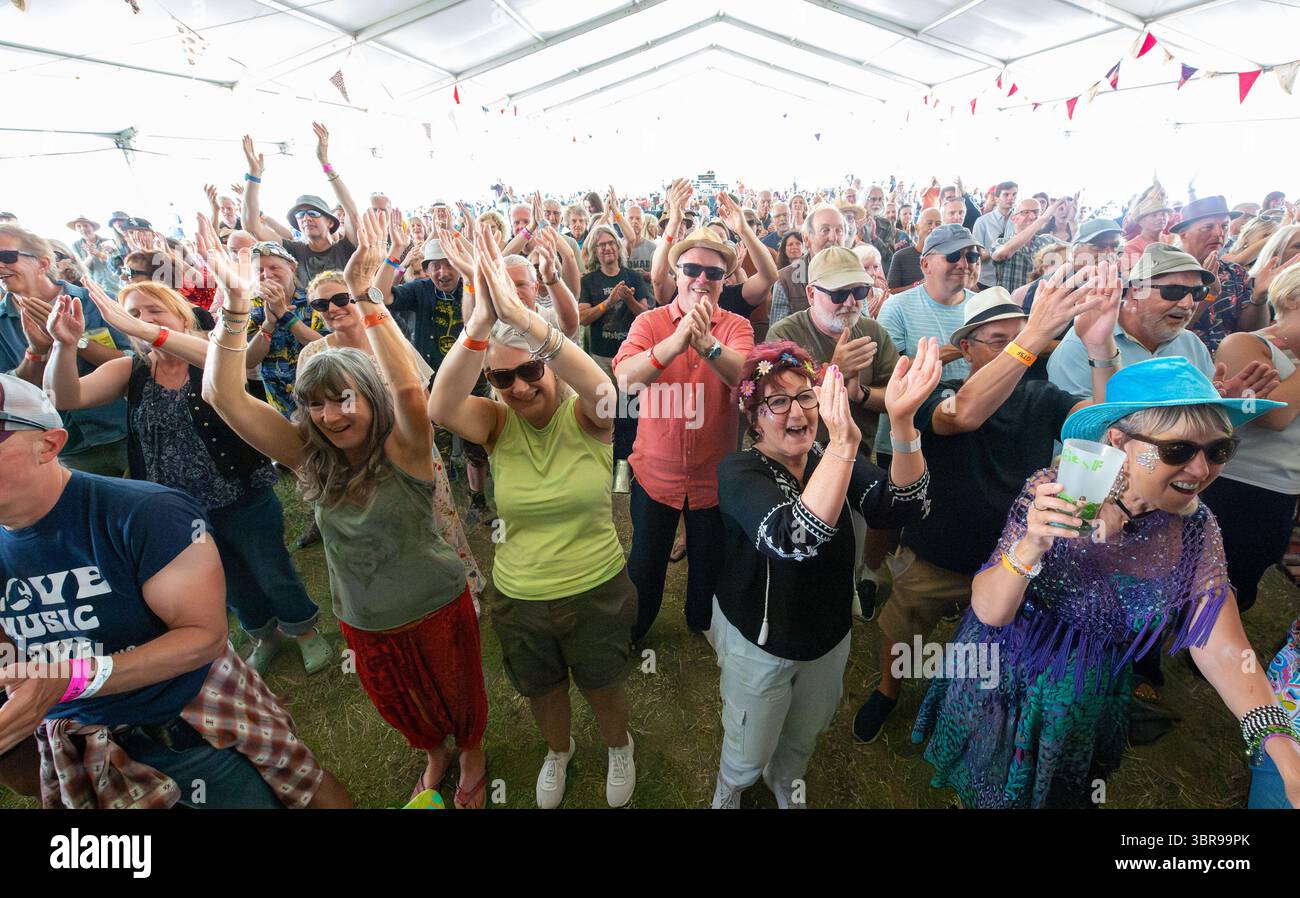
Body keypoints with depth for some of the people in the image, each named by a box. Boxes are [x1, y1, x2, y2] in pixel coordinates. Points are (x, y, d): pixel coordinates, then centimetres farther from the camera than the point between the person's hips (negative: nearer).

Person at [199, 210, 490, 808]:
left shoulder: (403, 448, -23)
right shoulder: (309, 457, -11)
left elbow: (407, 387, -44)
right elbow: (224, 396, -19)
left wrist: (365, 295, -46)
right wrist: (235, 303, -30)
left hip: (436, 607, -4)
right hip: (364, 621, 5)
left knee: (457, 694, 22)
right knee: (399, 706, 29)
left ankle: (471, 756, 54)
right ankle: (433, 755, 61)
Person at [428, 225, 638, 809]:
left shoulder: (585, 417, -16)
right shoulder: (497, 424, -11)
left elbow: (602, 390, -40)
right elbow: (440, 409, -31)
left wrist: (521, 314, -49)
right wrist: (481, 323, -46)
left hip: (597, 591, -2)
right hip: (518, 597, 3)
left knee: (603, 688, 23)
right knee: (541, 692, 27)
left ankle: (619, 747, 58)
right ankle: (558, 751, 62)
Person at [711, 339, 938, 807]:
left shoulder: (833, 458, -12)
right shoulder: (737, 472, -26)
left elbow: (902, 507, -27)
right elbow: (793, 539, -44)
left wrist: (901, 421, -43)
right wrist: (844, 443, -52)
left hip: (829, 637, 4)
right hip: (759, 644, -4)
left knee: (805, 736, 30)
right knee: (750, 753, 20)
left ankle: (785, 779, 63)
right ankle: (728, 789, 56)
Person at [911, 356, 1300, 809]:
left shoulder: (1196, 528, -14)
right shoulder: (1051, 494, -25)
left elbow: (1221, 649, -14)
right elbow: (989, 612, -25)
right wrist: (1032, 546, -42)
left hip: (1090, 707, 3)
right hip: (1003, 684, -3)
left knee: (1052, 792, 28)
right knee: (992, 789, 23)